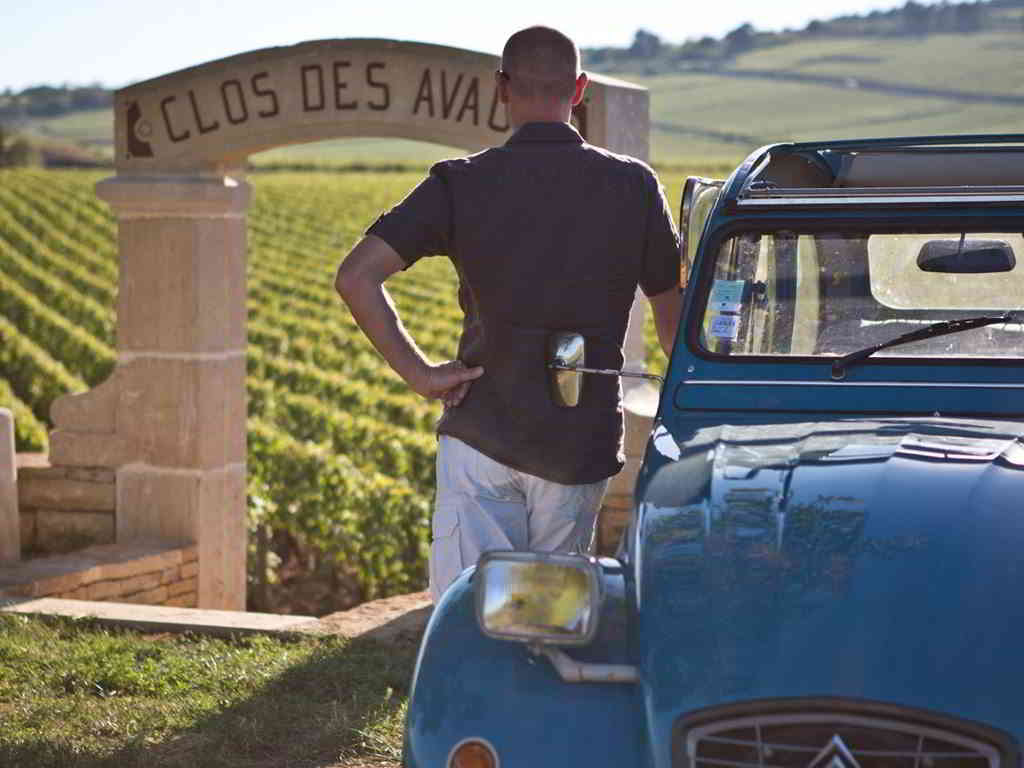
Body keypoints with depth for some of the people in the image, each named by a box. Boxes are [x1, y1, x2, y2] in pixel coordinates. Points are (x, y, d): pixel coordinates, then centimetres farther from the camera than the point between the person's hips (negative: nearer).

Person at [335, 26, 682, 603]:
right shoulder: (633, 186, -1)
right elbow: (675, 319, 7)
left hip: (480, 435, -1)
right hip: (582, 444, 1)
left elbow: (355, 277, -12)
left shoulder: (462, 183, -3)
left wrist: (418, 371, -6)